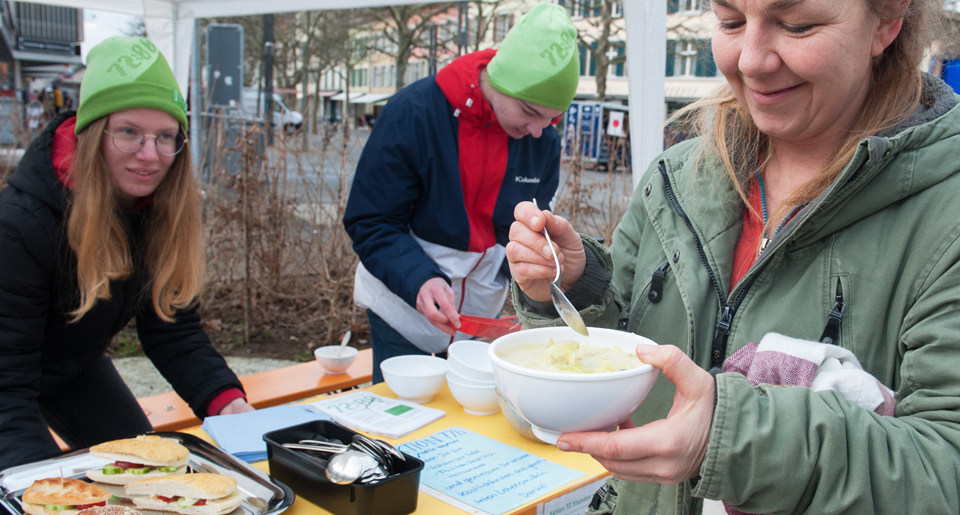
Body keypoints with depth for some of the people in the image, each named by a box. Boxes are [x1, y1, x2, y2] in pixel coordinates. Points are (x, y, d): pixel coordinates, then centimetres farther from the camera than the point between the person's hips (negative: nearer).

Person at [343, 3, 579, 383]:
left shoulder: (544, 140, -8)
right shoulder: (413, 114, -21)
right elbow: (370, 224, -17)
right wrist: (420, 279, -34)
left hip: (482, 311, 4)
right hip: (404, 310, -3)